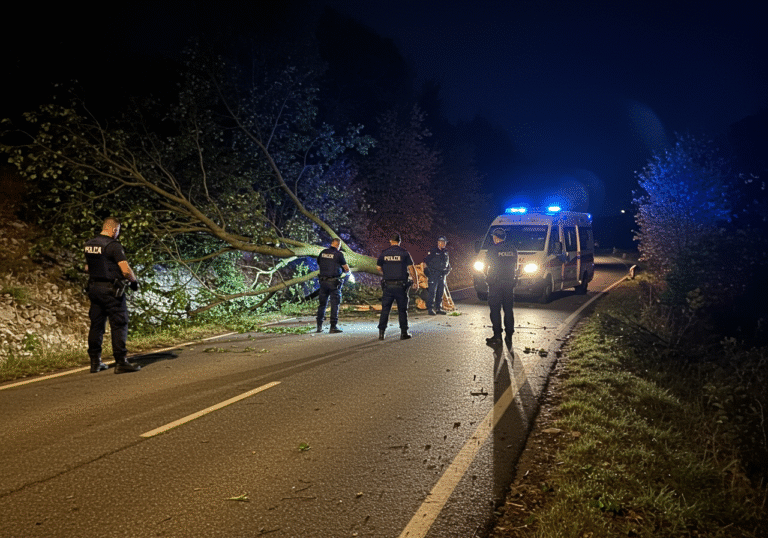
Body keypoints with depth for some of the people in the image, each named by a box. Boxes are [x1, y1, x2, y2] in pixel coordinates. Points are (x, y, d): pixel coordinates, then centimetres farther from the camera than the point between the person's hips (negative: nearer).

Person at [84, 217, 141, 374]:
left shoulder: (89, 244, 10)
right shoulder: (113, 245, -15)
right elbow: (126, 270, -20)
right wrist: (134, 281, -3)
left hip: (94, 288, 8)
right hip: (111, 290, -8)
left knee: (96, 325, 13)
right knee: (119, 325, -2)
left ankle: (95, 362, 18)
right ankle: (121, 362, -3)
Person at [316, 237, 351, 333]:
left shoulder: (322, 253, 7)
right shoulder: (338, 254, -7)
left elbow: (318, 265, 21)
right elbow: (347, 269, 0)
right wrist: (342, 270, 21)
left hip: (323, 281, 5)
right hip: (334, 282, -5)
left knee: (322, 304, 12)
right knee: (335, 304, 1)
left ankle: (319, 326, 15)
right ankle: (333, 326, -1)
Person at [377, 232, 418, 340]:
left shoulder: (383, 253, 3)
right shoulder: (404, 253, -3)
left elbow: (379, 268, 13)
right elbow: (411, 269, -4)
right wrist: (416, 282, 6)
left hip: (388, 285, 2)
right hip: (401, 285, -1)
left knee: (385, 309, 7)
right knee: (402, 310, 7)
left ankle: (381, 332, 5)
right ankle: (404, 333, 9)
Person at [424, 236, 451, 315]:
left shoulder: (445, 253, 15)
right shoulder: (433, 252, -5)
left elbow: (447, 263, 27)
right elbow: (426, 261, -4)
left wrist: (447, 270, 15)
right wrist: (431, 270, -5)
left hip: (442, 276, 6)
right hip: (433, 275, -6)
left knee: (440, 292, 8)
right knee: (432, 291, -10)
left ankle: (438, 308, 14)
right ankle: (430, 309, -9)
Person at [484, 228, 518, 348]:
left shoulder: (493, 249, -7)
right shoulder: (513, 250, 8)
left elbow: (487, 266, -2)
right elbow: (515, 267, 12)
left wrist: (487, 277, 14)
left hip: (495, 283, -5)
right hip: (509, 282, 5)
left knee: (495, 310, 0)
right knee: (508, 310, 9)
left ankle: (497, 336, -2)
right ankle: (509, 336, 10)